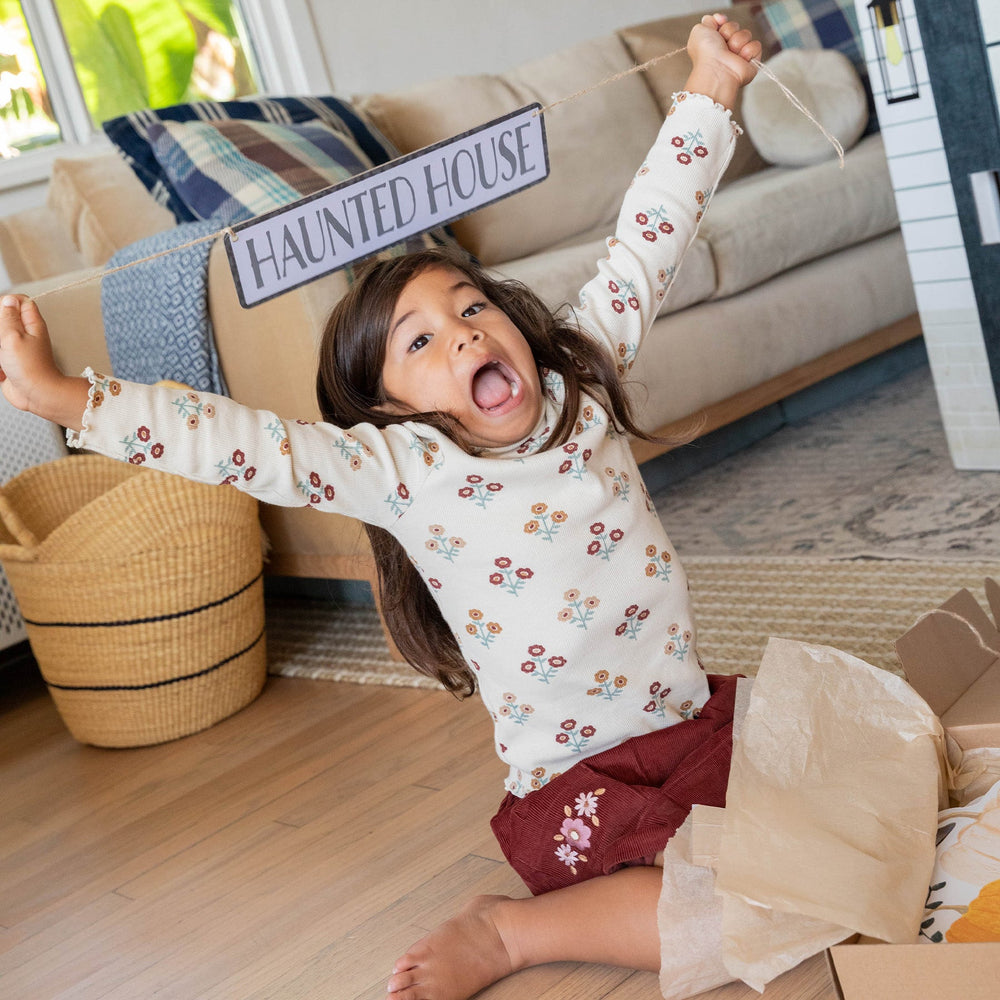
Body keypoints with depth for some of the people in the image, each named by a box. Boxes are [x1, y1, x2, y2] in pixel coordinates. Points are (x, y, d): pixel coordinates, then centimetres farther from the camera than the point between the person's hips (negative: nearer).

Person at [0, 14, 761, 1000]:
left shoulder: (580, 385, -1)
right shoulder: (404, 471, -14)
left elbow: (646, 243, 2)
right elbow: (244, 445, -21)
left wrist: (708, 91, 0)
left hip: (697, 724, 6)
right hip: (574, 781, -5)